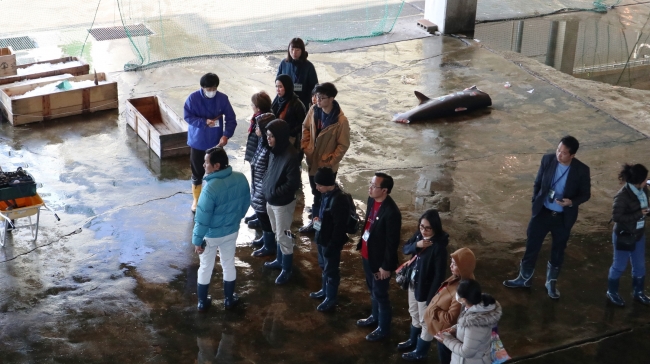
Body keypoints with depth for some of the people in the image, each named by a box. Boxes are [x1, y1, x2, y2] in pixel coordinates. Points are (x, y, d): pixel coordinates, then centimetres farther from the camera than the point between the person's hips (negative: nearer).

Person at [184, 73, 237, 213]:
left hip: (216, 142, 1)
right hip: (197, 142, -1)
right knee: (197, 173, 11)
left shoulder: (222, 99, -11)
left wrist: (226, 135, -23)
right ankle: (196, 200, 29)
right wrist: (204, 122, -25)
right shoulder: (193, 98, -14)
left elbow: (231, 119, -8)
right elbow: (187, 117, -12)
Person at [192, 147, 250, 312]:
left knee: (206, 268, 17)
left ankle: (202, 302, 34)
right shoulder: (241, 179, -15)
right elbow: (246, 203, 2)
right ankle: (229, 299, 40)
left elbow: (202, 219, -25)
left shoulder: (211, 189, -34)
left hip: (210, 235, -5)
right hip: (232, 231, 5)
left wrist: (197, 240, -11)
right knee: (229, 265, 24)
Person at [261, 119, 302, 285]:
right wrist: (265, 187, 1)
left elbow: (293, 184, -25)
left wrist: (273, 193, -21)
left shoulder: (290, 156, -28)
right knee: (277, 233, 24)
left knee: (283, 236, 6)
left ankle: (286, 269, 22)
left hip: (283, 203, -8)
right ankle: (280, 260, 44)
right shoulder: (275, 151, -3)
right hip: (271, 201, 8)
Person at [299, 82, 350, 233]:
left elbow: (343, 145, -17)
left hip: (327, 165, -6)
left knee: (324, 195, 11)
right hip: (312, 160, 6)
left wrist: (330, 161, -16)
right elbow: (306, 127, 8)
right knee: (316, 193, 24)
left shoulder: (341, 121, -26)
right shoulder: (314, 110, -9)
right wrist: (305, 146, -1)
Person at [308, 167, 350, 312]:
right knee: (324, 266, 26)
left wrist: (331, 247, -21)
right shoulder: (327, 194, -3)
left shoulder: (339, 200, -31)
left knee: (331, 270, 9)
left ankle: (330, 298, 26)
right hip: (323, 238, 9)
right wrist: (317, 217, 3)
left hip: (331, 241, -9)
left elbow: (339, 227, -26)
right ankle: (325, 290, 45)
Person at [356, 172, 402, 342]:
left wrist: (386, 266, -17)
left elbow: (392, 243, -23)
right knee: (373, 291, 27)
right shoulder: (372, 200, -5)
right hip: (367, 255, 8)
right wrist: (361, 245, 19)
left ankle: (383, 329, 30)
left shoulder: (391, 212, -31)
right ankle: (375, 317, 49)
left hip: (380, 260, -8)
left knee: (380, 294, 11)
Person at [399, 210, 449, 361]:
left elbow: (439, 275, -24)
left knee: (426, 321, 14)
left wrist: (431, 297, -20)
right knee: (414, 314, 28)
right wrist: (416, 245, -21)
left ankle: (420, 351, 33)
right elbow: (405, 249, 1)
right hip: (414, 283, 8)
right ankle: (413, 341, 51)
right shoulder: (419, 235, -8)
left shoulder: (439, 246, -29)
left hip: (426, 288, -7)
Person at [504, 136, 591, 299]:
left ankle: (551, 282, 37)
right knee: (532, 246, 13)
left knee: (558, 251, 17)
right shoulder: (547, 159, -13)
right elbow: (538, 183, 1)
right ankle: (524, 279, 34)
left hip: (564, 217, -1)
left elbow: (585, 194, -7)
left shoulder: (581, 170, -19)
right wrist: (535, 203, 4)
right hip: (542, 212, 1)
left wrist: (572, 202, -26)